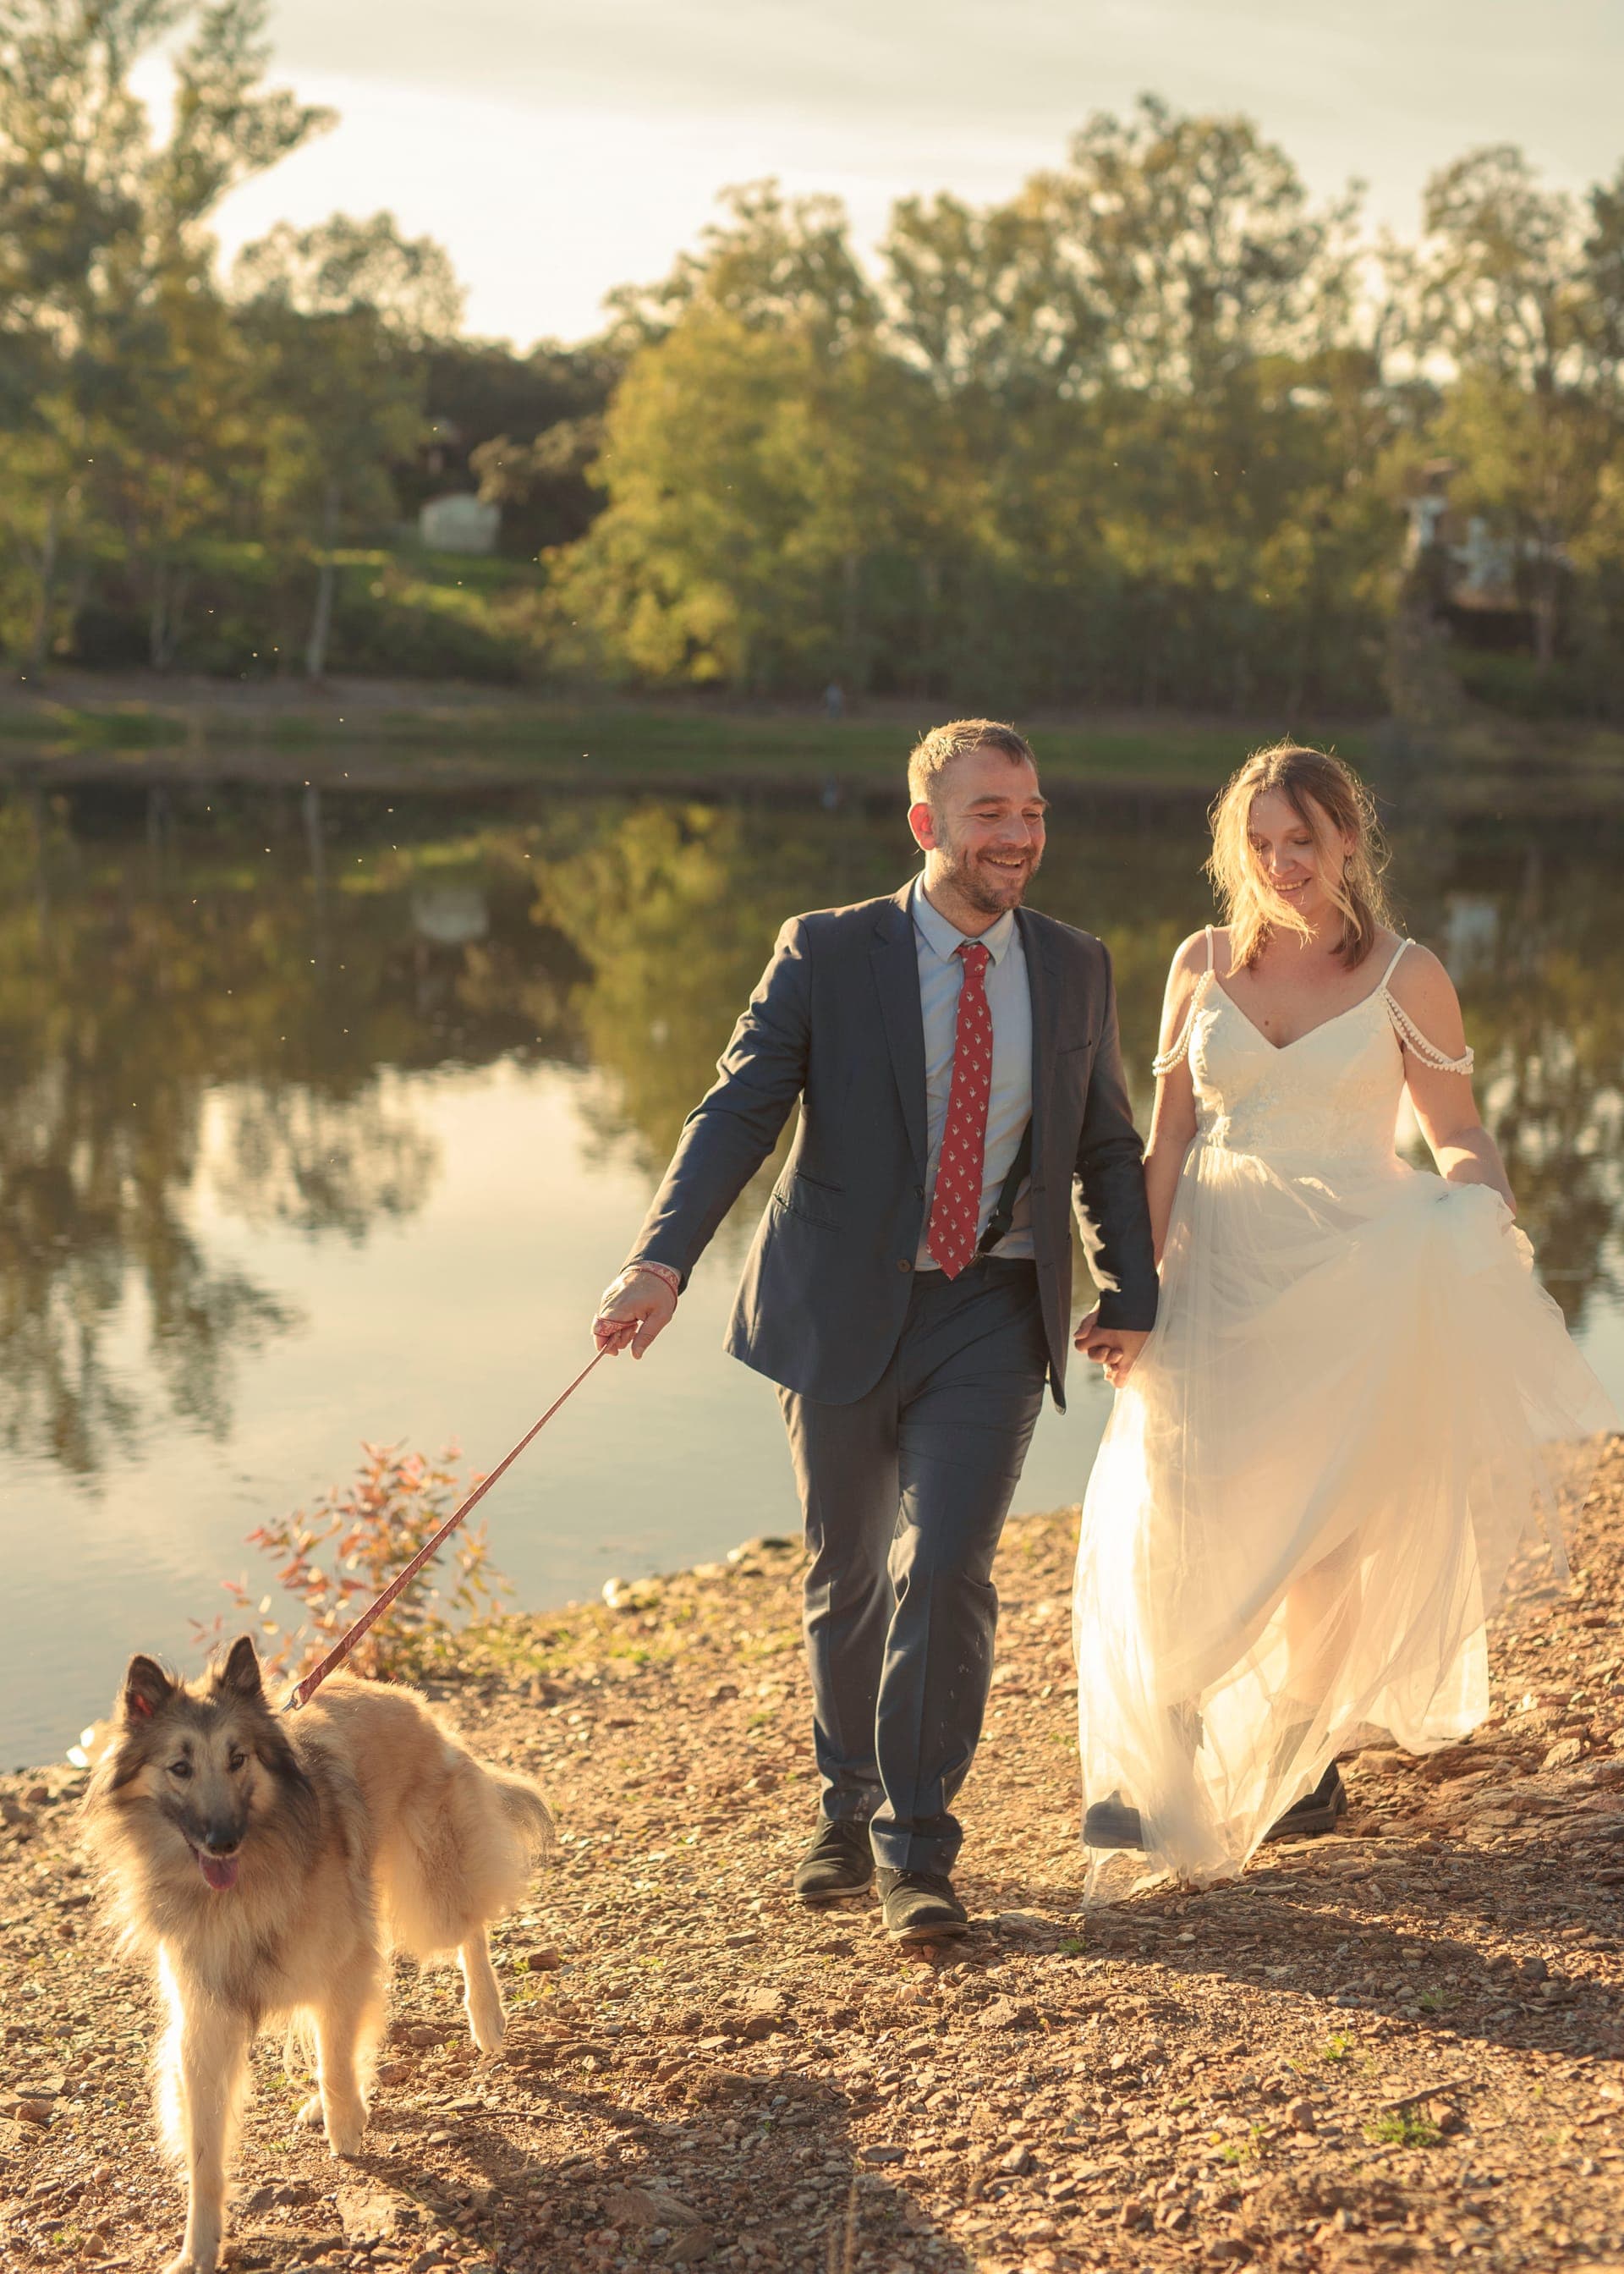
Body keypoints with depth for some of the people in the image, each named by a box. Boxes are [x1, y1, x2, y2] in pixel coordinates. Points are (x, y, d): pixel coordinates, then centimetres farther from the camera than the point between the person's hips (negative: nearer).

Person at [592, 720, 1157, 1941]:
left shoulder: (1076, 969, 4)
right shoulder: (827, 955, -6)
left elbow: (1108, 1147, 14)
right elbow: (738, 1111, -14)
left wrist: (1132, 1294, 4)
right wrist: (663, 1261, -29)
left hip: (994, 1314, 1)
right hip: (846, 1309, 0)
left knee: (947, 1569, -13)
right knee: (847, 1575, 12)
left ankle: (919, 1851, 1)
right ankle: (847, 1807, 36)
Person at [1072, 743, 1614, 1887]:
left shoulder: (1405, 976, 0)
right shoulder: (1204, 965, 6)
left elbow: (1459, 1130, 6)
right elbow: (1169, 1143, 7)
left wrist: (1478, 1195, -17)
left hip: (1348, 1278, -2)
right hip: (1218, 1277, 2)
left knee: (1324, 1529, 3)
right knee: (1172, 1524, -6)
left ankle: (1305, 1757, 23)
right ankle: (1151, 1777, 2)